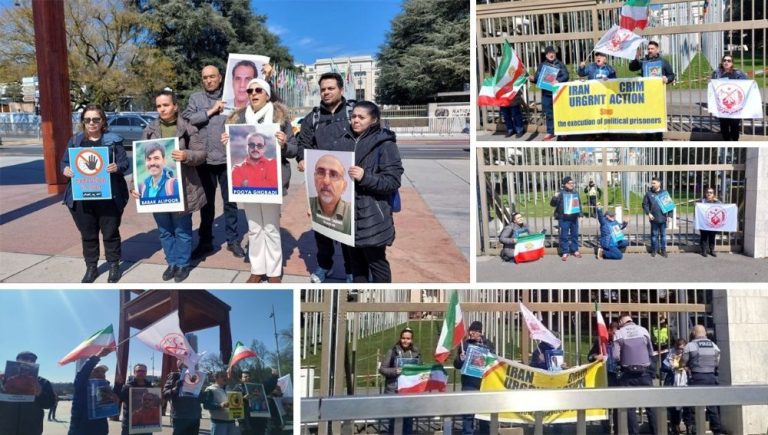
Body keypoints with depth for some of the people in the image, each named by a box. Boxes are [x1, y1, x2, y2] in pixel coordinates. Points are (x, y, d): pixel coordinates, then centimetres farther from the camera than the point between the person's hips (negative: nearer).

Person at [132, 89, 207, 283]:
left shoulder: (188, 129, -3)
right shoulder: (149, 130, 5)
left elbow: (201, 154, -4)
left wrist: (187, 156, -25)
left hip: (181, 188, -3)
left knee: (182, 229, 8)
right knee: (164, 230, 13)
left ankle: (183, 264, 22)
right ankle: (172, 262, 28)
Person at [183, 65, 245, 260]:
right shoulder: (195, 98, 7)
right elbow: (186, 118, -8)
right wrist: (210, 111, -12)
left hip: (227, 158, -1)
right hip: (204, 159, 1)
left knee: (230, 201, 8)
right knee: (207, 202, 11)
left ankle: (233, 240, 19)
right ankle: (205, 242, 21)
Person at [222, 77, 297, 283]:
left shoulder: (280, 117, -1)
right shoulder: (238, 118, 8)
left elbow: (294, 150, -2)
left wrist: (283, 145, -23)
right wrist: (227, 143, -6)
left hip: (271, 180, -4)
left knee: (271, 228, 2)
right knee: (254, 228, 11)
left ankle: (274, 273, 12)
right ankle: (257, 269, 22)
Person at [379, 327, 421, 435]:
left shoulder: (416, 352, 5)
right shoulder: (392, 351, -5)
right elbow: (382, 369, -5)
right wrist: (395, 371, -19)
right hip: (394, 390, -3)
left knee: (409, 418, 10)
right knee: (394, 418, 1)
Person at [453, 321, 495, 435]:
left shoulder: (488, 344, 7)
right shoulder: (465, 344, 3)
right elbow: (457, 365, 5)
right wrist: (460, 359, -16)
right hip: (469, 384, -2)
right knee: (468, 412, -3)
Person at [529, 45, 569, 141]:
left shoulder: (560, 64, 5)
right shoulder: (541, 65, 12)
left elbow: (566, 76, -6)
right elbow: (537, 78, 8)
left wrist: (558, 81, -25)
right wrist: (532, 79, -15)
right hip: (546, 93, 2)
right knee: (549, 114, 5)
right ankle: (550, 132, 11)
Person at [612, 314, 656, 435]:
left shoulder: (619, 333, -3)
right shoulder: (643, 330, 3)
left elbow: (616, 356, -8)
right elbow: (651, 352, 4)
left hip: (628, 373, -2)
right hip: (644, 372, 2)